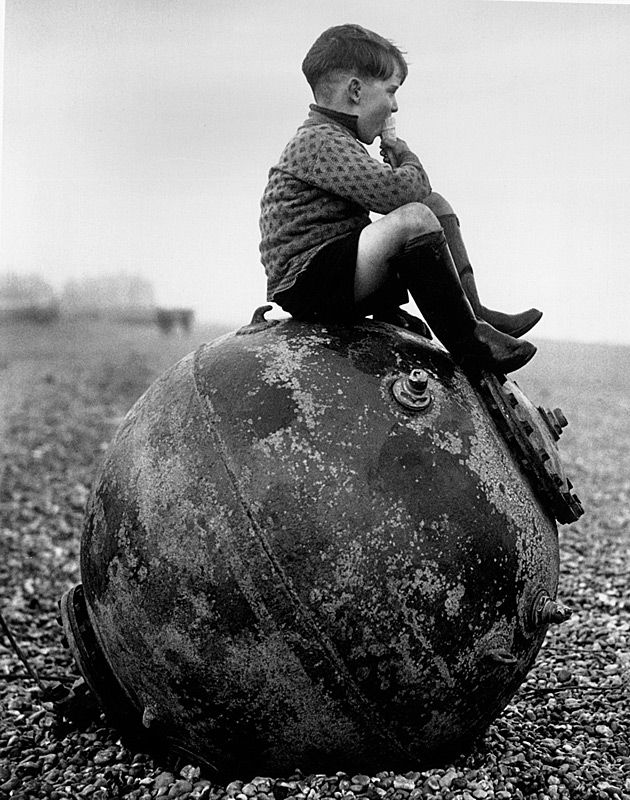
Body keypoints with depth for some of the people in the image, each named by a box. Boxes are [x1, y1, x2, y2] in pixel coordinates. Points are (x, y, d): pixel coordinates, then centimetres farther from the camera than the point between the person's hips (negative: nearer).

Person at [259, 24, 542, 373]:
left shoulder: (332, 140, 21)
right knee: (414, 218, -32)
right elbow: (395, 192, -25)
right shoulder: (318, 140, -14)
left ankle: (473, 313, 4)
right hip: (305, 285, -11)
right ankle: (465, 340, -20)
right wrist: (408, 160, -4)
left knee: (438, 206, 14)